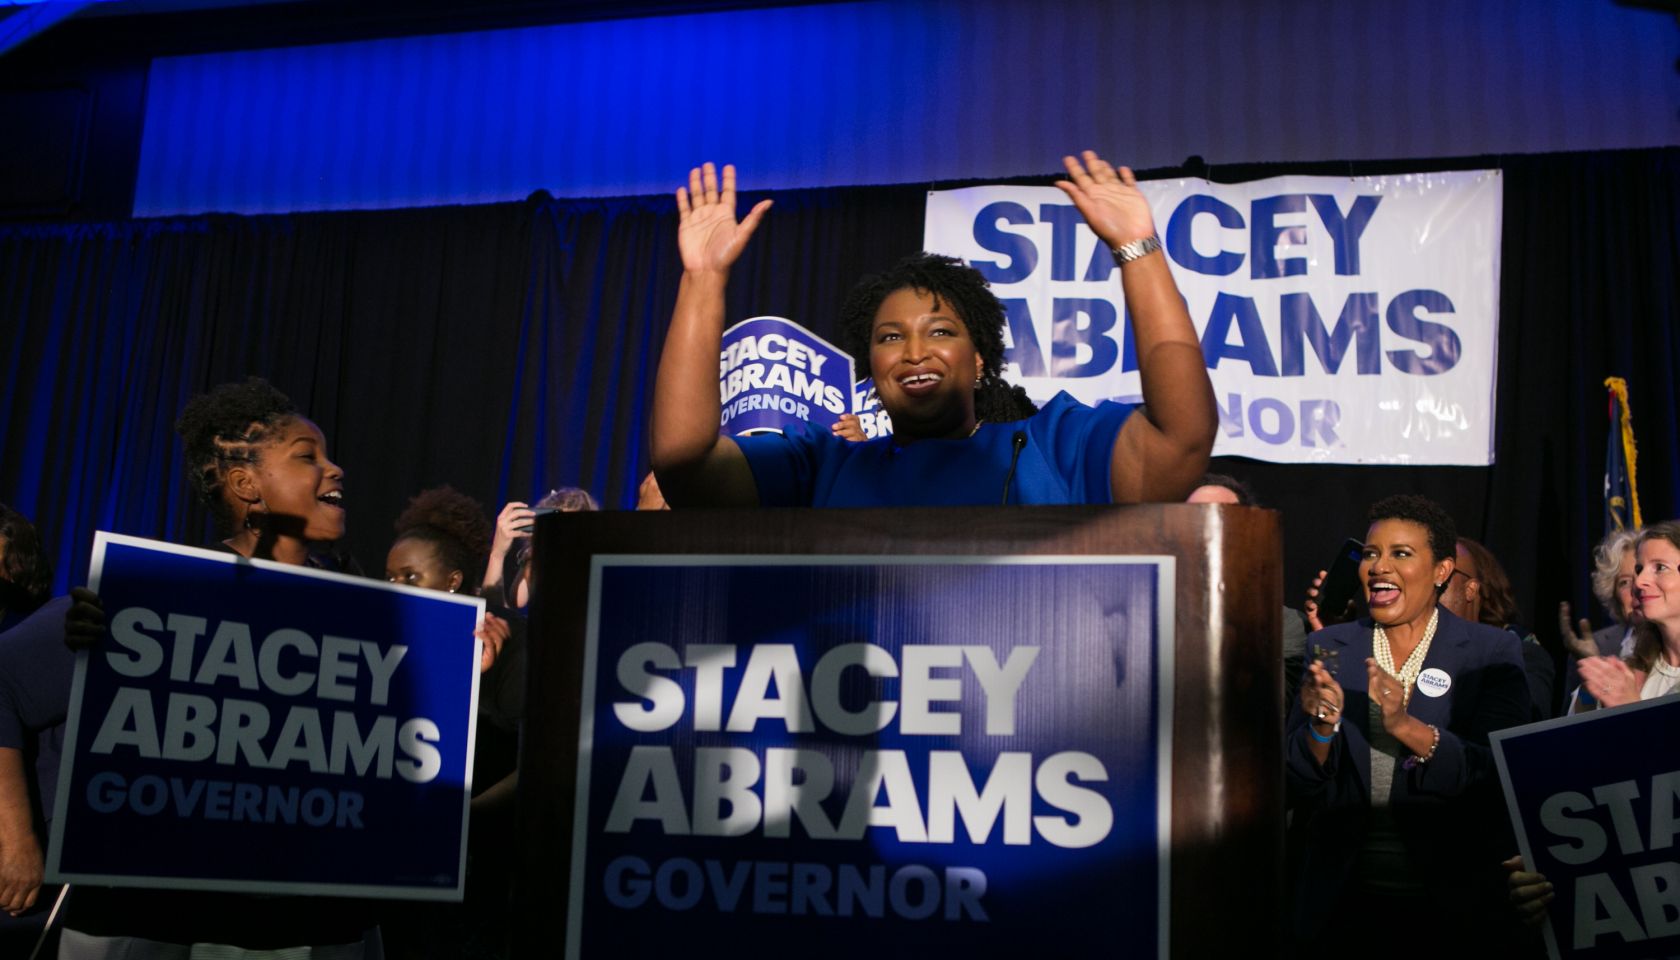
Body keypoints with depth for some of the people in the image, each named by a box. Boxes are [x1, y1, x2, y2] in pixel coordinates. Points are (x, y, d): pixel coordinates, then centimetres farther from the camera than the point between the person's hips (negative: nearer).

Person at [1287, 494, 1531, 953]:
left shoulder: (1492, 652, -2)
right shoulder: (1327, 648, 4)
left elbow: (1498, 776, -13)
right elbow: (1296, 782, 1)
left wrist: (1406, 727, -27)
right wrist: (1322, 728, -20)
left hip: (1454, 902, -2)